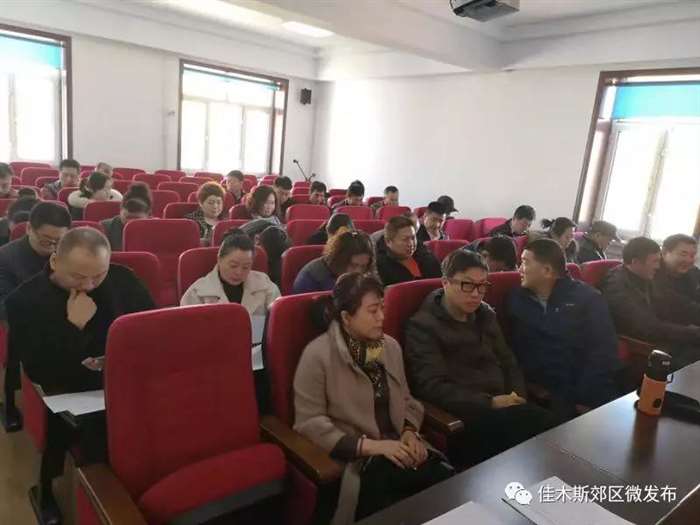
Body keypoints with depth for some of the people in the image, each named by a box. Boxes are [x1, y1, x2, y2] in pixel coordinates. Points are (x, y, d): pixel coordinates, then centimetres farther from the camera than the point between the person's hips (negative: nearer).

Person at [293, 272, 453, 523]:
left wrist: (409, 431, -3)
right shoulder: (318, 355, -12)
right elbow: (309, 422, -15)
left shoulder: (391, 346, 9)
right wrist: (370, 446, -19)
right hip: (352, 457, -6)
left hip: (396, 448, 6)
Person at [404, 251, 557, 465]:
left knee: (552, 425, -22)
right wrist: (489, 403, -18)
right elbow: (432, 387, -14)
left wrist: (517, 397, 1)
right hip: (462, 416, -7)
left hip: (503, 407, 7)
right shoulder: (423, 326, -6)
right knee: (539, 425, -27)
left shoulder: (486, 315, 17)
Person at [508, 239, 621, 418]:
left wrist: (587, 398, -13)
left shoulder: (587, 298, 3)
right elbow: (509, 350, 7)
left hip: (583, 395, 0)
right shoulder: (516, 299, 10)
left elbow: (603, 353, -4)